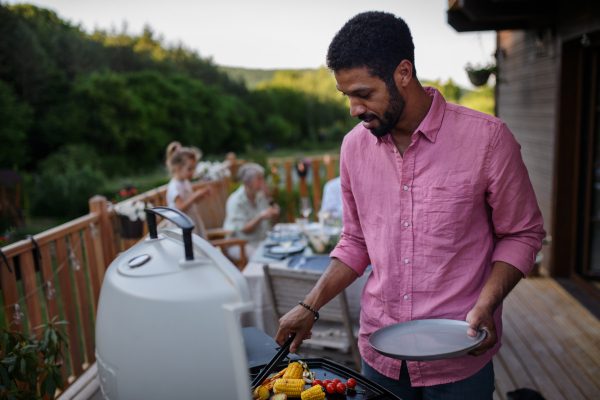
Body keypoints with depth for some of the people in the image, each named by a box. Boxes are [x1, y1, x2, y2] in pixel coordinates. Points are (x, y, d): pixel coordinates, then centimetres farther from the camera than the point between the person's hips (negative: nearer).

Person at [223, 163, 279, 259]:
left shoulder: (260, 195, 7)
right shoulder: (236, 201, -15)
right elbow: (244, 230, -19)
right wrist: (261, 217, -32)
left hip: (262, 240, 7)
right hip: (240, 244, -7)